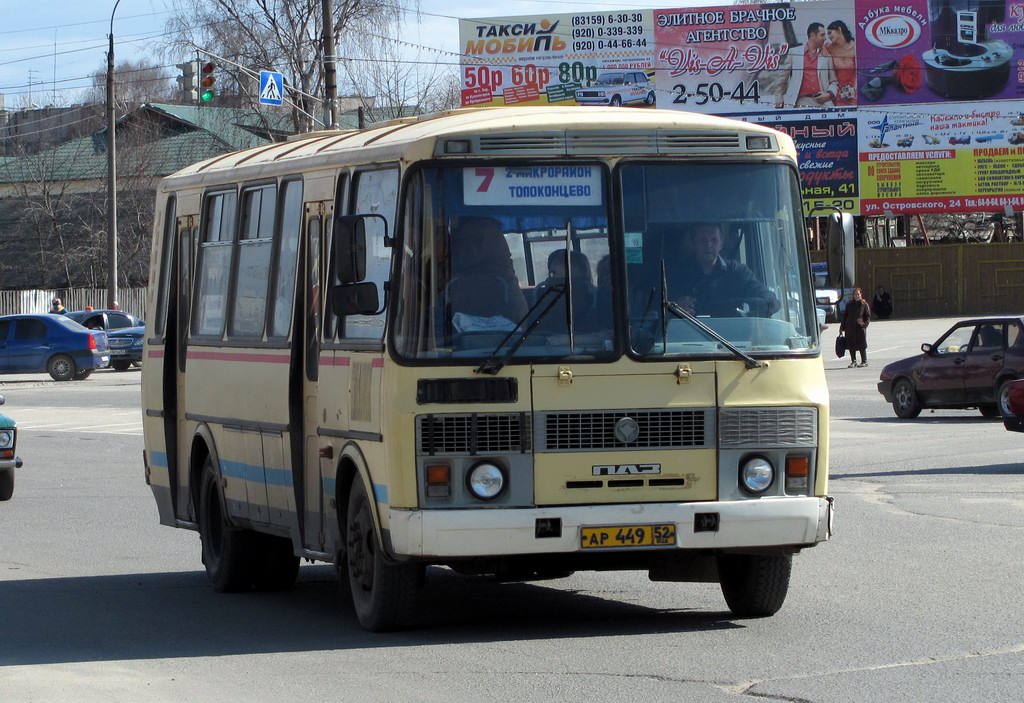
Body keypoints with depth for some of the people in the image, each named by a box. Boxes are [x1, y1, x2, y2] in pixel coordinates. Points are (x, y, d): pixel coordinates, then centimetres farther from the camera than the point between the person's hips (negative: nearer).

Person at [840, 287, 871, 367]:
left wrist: (865, 324, -12)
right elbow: (845, 315, 15)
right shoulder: (849, 304, 13)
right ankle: (853, 361, 13)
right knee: (851, 346, 4)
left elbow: (868, 316, 3)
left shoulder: (864, 304, 3)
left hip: (860, 327, -4)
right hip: (850, 327, 4)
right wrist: (842, 326, 8)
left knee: (862, 345, -2)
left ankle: (864, 361, 7)